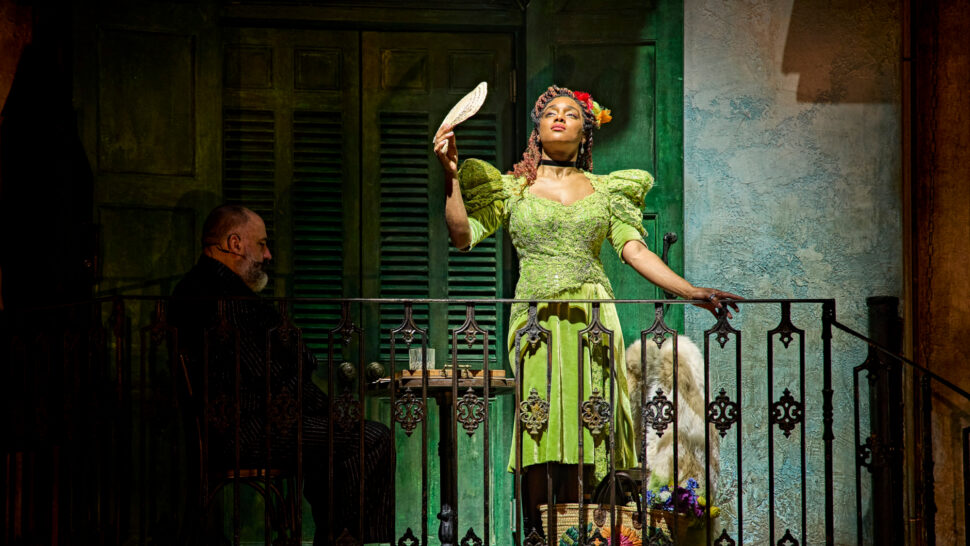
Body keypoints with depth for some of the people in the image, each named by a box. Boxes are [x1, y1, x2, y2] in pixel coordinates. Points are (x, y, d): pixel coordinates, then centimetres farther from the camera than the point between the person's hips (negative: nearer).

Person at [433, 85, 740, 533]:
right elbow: (463, 236, 3)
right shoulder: (511, 188, 12)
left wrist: (692, 292, -1)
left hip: (593, 319, 2)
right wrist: (451, 175, -5)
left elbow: (635, 251, 9)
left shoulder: (606, 190, 16)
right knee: (537, 434, -9)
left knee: (578, 435, -2)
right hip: (537, 319, -2)